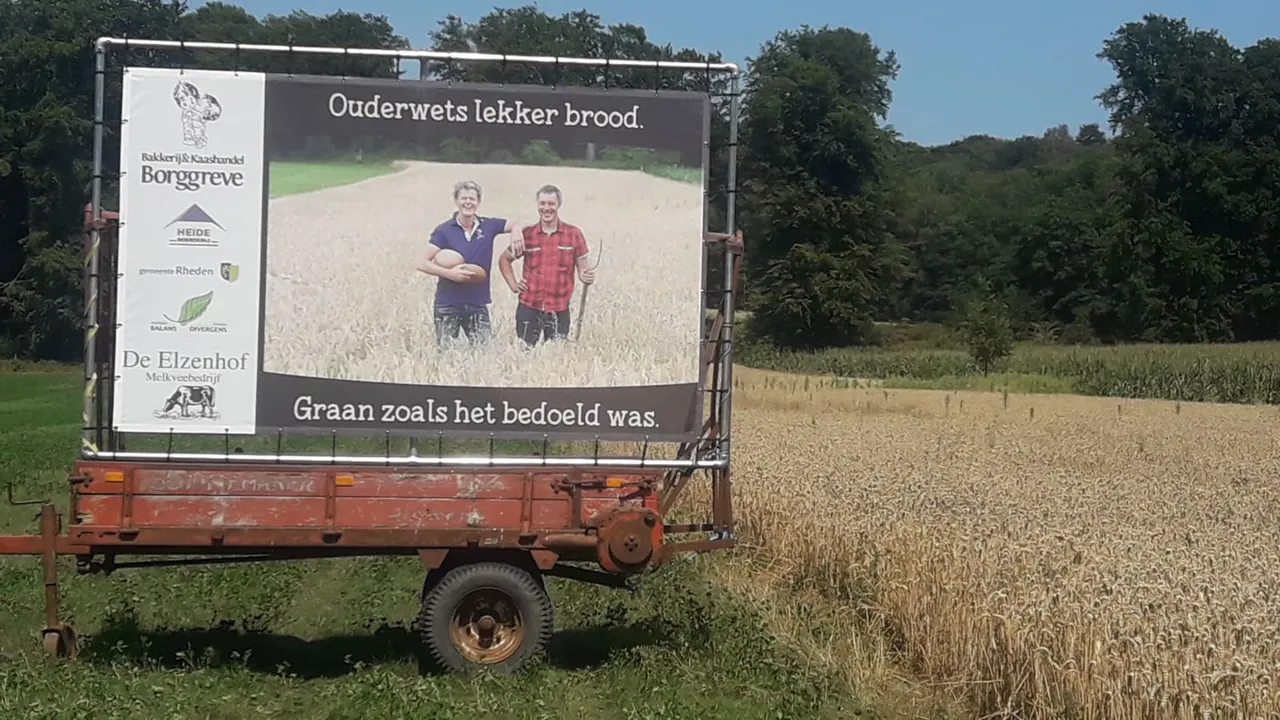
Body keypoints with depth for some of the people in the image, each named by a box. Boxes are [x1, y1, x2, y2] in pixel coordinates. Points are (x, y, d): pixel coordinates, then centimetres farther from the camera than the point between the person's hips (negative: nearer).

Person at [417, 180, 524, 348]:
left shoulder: (488, 226, 2)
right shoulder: (444, 231, -6)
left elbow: (518, 224, 11)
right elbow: (423, 264, -8)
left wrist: (517, 231, -14)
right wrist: (449, 273, -22)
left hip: (478, 304, 3)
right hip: (448, 305, -2)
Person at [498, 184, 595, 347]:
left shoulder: (573, 234, -1)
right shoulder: (527, 234, 2)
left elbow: (583, 269, 3)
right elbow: (504, 260, 16)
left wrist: (586, 277, -19)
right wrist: (513, 284, 4)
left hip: (559, 310, -1)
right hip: (528, 308, 1)